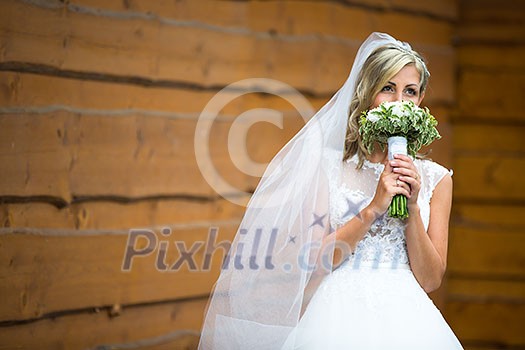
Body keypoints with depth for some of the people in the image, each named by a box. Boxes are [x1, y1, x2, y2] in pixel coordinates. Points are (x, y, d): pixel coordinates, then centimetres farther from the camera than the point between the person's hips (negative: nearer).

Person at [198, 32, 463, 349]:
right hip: (338, 318, -2)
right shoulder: (328, 165, 3)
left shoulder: (435, 178, 9)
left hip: (404, 321, 2)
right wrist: (374, 209, -10)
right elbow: (313, 263, -3)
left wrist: (412, 209, -6)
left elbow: (430, 281, 6)